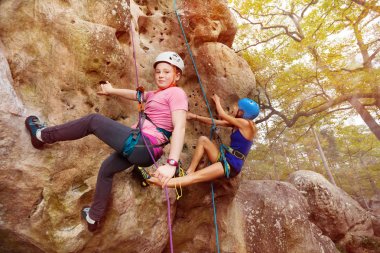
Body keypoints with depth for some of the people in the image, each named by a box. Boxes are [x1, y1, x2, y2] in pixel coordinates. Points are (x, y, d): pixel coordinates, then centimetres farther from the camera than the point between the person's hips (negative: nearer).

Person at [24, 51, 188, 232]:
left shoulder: (176, 93, -10)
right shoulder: (157, 94, 17)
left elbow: (180, 128, -24)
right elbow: (136, 95, 31)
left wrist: (171, 164, -34)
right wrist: (112, 91, 44)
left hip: (140, 144, -10)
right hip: (141, 149, 10)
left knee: (93, 120, 3)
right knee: (106, 169, 30)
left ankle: (42, 135, 22)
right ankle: (93, 217, 46)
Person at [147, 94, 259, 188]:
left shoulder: (246, 123, -13)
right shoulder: (237, 123, 12)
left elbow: (222, 114, -5)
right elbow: (215, 122, 13)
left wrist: (217, 101, 14)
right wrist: (195, 116, 13)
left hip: (231, 165, -8)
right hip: (224, 158, 9)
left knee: (196, 176, -18)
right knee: (203, 139, -5)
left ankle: (161, 182, -24)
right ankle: (189, 172, -9)